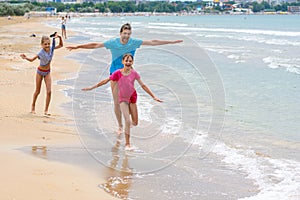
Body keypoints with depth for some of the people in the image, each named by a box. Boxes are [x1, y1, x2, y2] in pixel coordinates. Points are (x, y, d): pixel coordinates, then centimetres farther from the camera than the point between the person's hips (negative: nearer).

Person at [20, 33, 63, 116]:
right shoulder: (41, 53, -25)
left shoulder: (51, 48, -11)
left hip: (47, 72, 4)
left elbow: (61, 45, 1)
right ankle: (33, 106, 34)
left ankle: (46, 110, -1)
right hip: (40, 72, -4)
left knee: (49, 91, -7)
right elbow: (32, 59, -25)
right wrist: (26, 58, -46)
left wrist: (59, 37, -16)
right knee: (37, 91, 10)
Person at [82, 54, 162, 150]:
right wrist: (92, 87, -6)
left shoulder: (134, 73, -12)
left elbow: (143, 85, -6)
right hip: (123, 99, -2)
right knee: (127, 121, -13)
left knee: (135, 123, 5)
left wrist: (153, 97, -7)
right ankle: (127, 144, 0)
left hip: (132, 97, 2)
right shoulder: (118, 73, -15)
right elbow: (105, 81, -7)